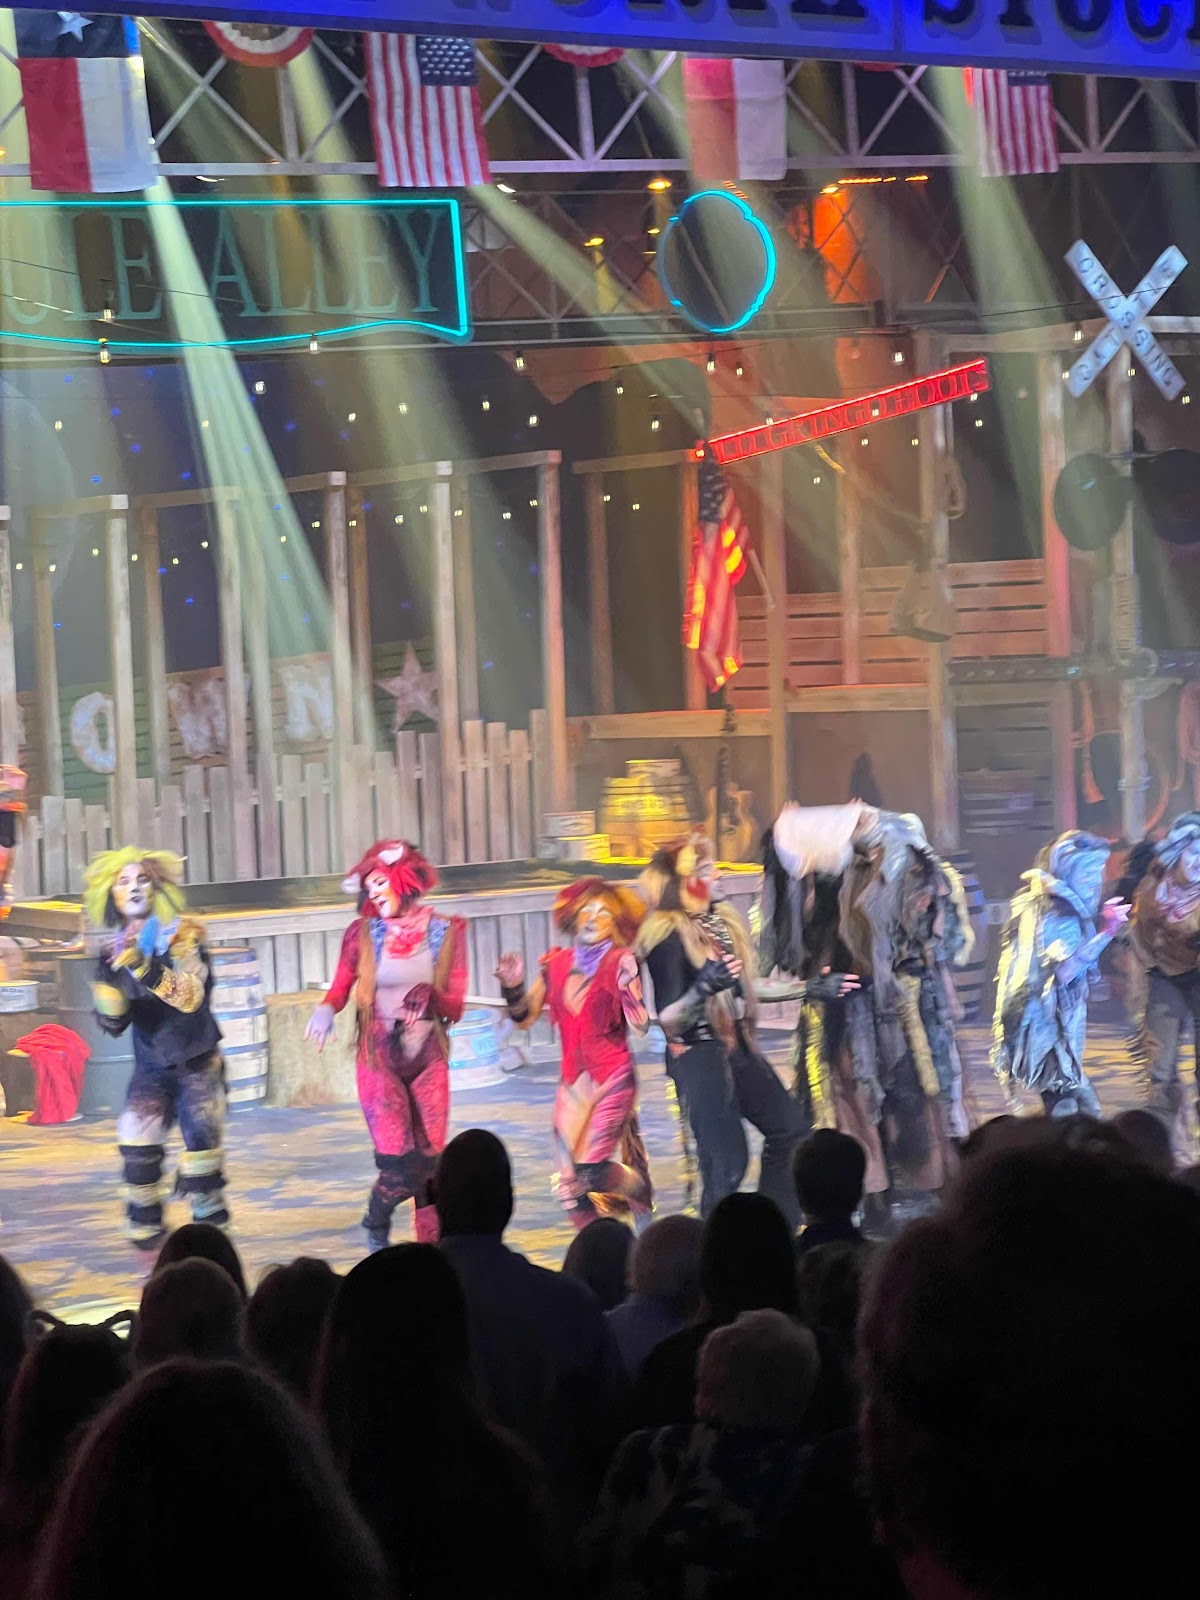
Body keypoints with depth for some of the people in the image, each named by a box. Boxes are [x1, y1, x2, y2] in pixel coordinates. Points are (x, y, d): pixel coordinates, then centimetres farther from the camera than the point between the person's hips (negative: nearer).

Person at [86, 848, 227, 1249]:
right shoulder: (115, 951, 1)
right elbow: (113, 1023, -1)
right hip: (151, 1066, 3)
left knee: (201, 1140, -6)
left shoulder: (182, 937, -11)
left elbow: (190, 995, -27)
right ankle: (145, 1228, 0)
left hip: (196, 1062, -3)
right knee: (137, 1145, -9)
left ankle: (209, 1227, 5)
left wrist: (142, 967, -39)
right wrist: (108, 979, -19)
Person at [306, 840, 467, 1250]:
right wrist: (326, 1009, -19)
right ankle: (377, 1227, 20)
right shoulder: (363, 934, -1)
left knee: (429, 1166, -1)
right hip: (380, 1060, -2)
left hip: (428, 1061, 2)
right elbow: (340, 989, 3)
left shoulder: (445, 933, 0)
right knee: (399, 1167, -11)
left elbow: (455, 1008, -1)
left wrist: (431, 996, -22)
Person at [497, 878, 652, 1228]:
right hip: (573, 1079, 5)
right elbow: (525, 1018, 12)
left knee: (591, 1168, -15)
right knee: (571, 1183, 0)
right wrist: (513, 987, -5)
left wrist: (629, 985, -30)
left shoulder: (619, 963, -7)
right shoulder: (557, 965, 6)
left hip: (612, 1078, -5)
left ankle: (643, 1192, 14)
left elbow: (640, 1025, -16)